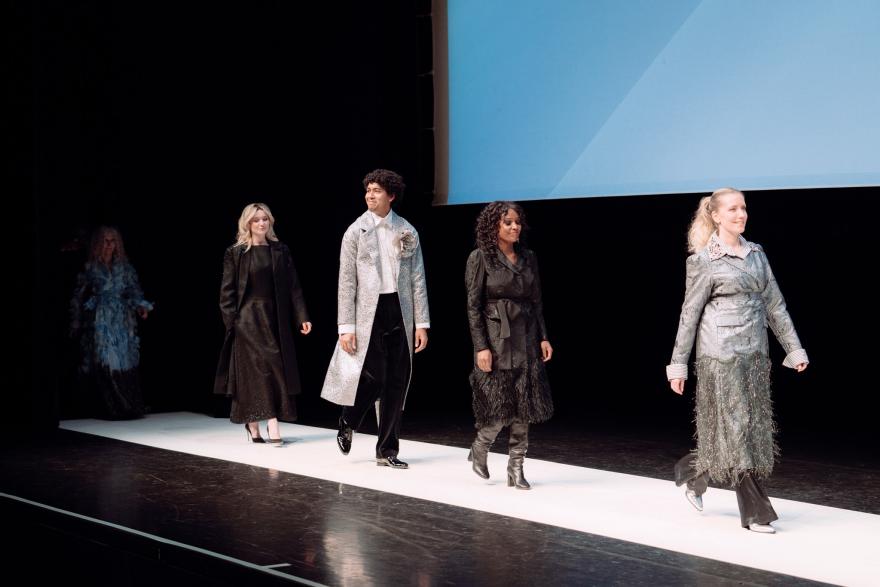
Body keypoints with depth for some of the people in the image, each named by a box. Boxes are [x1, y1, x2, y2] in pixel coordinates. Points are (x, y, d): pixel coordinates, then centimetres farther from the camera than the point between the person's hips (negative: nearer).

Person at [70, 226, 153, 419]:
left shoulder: (124, 267, 11)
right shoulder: (90, 269, 6)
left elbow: (134, 291, 5)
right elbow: (78, 298, 9)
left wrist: (141, 306, -14)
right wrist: (76, 325, 7)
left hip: (123, 323, 2)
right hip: (101, 325, -2)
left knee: (126, 365, -4)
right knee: (105, 365, -10)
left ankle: (129, 408, 0)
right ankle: (112, 410, -7)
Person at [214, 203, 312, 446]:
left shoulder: (280, 251, 8)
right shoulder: (235, 253, 0)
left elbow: (293, 286, 6)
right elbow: (227, 291, -1)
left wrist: (302, 317, 0)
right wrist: (231, 321, -9)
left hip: (275, 318, 3)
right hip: (248, 319, -3)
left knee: (275, 369, 0)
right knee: (252, 369, -6)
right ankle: (259, 425, -3)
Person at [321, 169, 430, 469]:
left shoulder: (407, 231, 7)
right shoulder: (356, 232, 0)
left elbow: (417, 279, 7)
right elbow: (347, 283, -2)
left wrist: (422, 323, 2)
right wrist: (346, 327, -8)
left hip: (400, 311, 3)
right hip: (369, 311, -3)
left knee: (397, 382, 4)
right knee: (374, 376, -10)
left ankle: (387, 450, 15)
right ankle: (347, 423, 21)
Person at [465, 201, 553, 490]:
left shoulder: (528, 258, 9)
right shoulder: (480, 258, -5)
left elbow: (536, 301, 13)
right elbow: (473, 306, -8)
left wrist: (543, 337, 5)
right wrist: (481, 347, -13)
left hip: (526, 338, 5)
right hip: (496, 338, -5)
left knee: (523, 409, 2)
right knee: (499, 406, -5)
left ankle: (516, 470, 11)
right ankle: (480, 449, 23)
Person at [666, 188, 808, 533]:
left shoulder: (756, 254, 11)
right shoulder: (704, 261, -5)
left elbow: (774, 304, 14)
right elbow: (689, 314, -2)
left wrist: (794, 349, 10)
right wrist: (678, 365, -2)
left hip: (755, 354, 7)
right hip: (721, 355, -6)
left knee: (754, 428, 9)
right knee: (734, 429, -5)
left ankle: (693, 474, 30)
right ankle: (755, 513, 2)